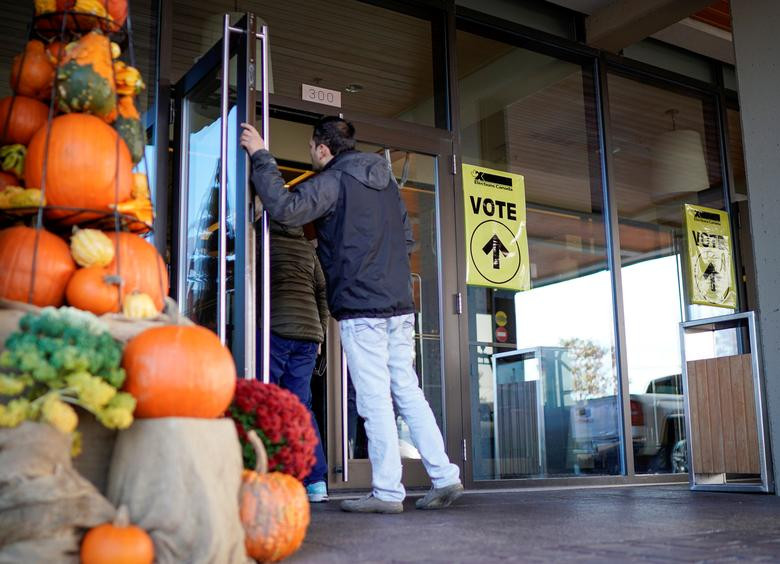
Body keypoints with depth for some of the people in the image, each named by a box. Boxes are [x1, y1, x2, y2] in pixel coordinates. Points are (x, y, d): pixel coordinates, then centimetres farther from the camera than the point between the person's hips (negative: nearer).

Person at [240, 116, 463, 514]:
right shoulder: (385, 178, 17)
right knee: (408, 393, 11)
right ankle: (444, 477, 11)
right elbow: (406, 237, 22)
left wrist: (260, 156, -10)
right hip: (400, 305, 8)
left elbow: (286, 208, -19)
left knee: (374, 400, -3)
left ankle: (387, 492, 2)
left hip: (360, 308, -7)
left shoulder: (333, 181, -6)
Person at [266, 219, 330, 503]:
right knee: (300, 404, 8)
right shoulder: (307, 247, 19)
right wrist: (319, 335, 21)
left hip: (273, 327, -5)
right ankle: (316, 482, 3)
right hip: (308, 331, 5)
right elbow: (322, 291, 18)